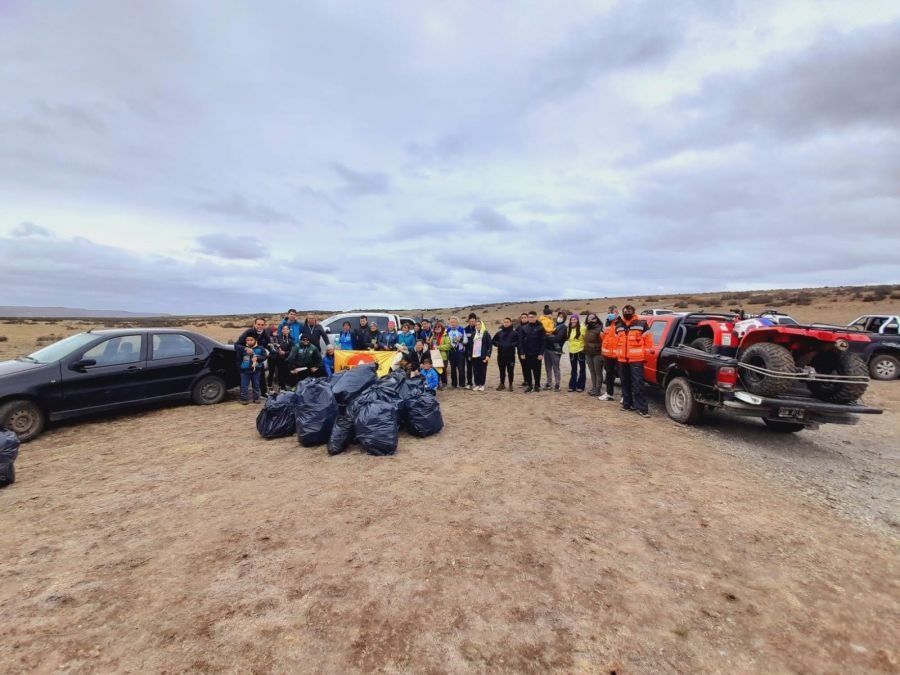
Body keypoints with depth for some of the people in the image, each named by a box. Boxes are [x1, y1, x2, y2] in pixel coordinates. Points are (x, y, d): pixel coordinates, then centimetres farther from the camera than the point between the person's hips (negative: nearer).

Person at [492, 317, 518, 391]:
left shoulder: (514, 333, -1)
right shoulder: (499, 333, 10)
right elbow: (493, 341, 19)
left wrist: (512, 344, -14)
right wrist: (497, 344, 3)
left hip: (510, 355, -3)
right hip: (501, 355, 3)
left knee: (510, 370, 3)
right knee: (502, 370, 10)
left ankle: (510, 385, 14)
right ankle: (502, 384, 21)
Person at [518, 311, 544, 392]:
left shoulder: (540, 328, -1)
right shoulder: (523, 328, 3)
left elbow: (542, 341, -4)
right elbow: (520, 341, 1)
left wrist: (541, 353, -10)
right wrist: (522, 353, -5)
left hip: (536, 353, -1)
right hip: (526, 353, 2)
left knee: (537, 370, 6)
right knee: (527, 370, 5)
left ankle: (537, 385, 18)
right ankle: (528, 385, 15)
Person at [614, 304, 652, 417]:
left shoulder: (641, 324, -2)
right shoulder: (618, 326, 13)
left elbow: (648, 341, -2)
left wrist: (646, 355, -4)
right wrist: (617, 354, 14)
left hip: (636, 359, -5)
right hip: (622, 359, 5)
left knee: (638, 383, -8)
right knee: (625, 382, 13)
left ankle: (642, 408, -5)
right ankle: (627, 403, 24)